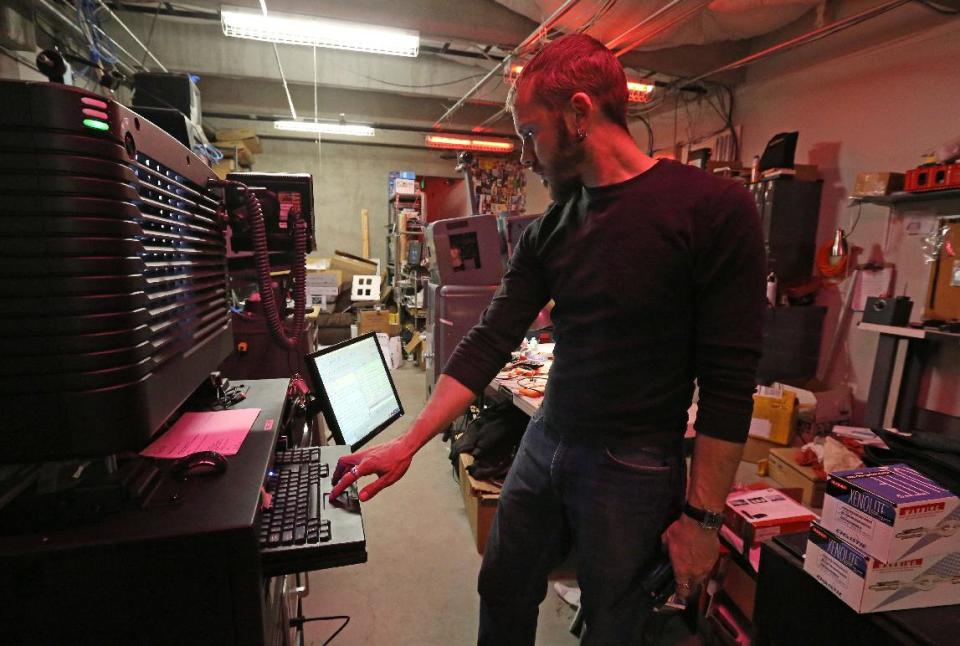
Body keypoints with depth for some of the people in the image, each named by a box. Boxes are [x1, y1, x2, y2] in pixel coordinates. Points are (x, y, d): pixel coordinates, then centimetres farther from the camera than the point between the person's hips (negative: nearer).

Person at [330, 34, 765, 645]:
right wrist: (406, 445, -5)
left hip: (635, 470, -4)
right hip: (543, 446, 5)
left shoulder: (714, 207, -14)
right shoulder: (550, 228, 2)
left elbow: (729, 379, -13)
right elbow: (489, 343, -1)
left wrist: (702, 515, -10)